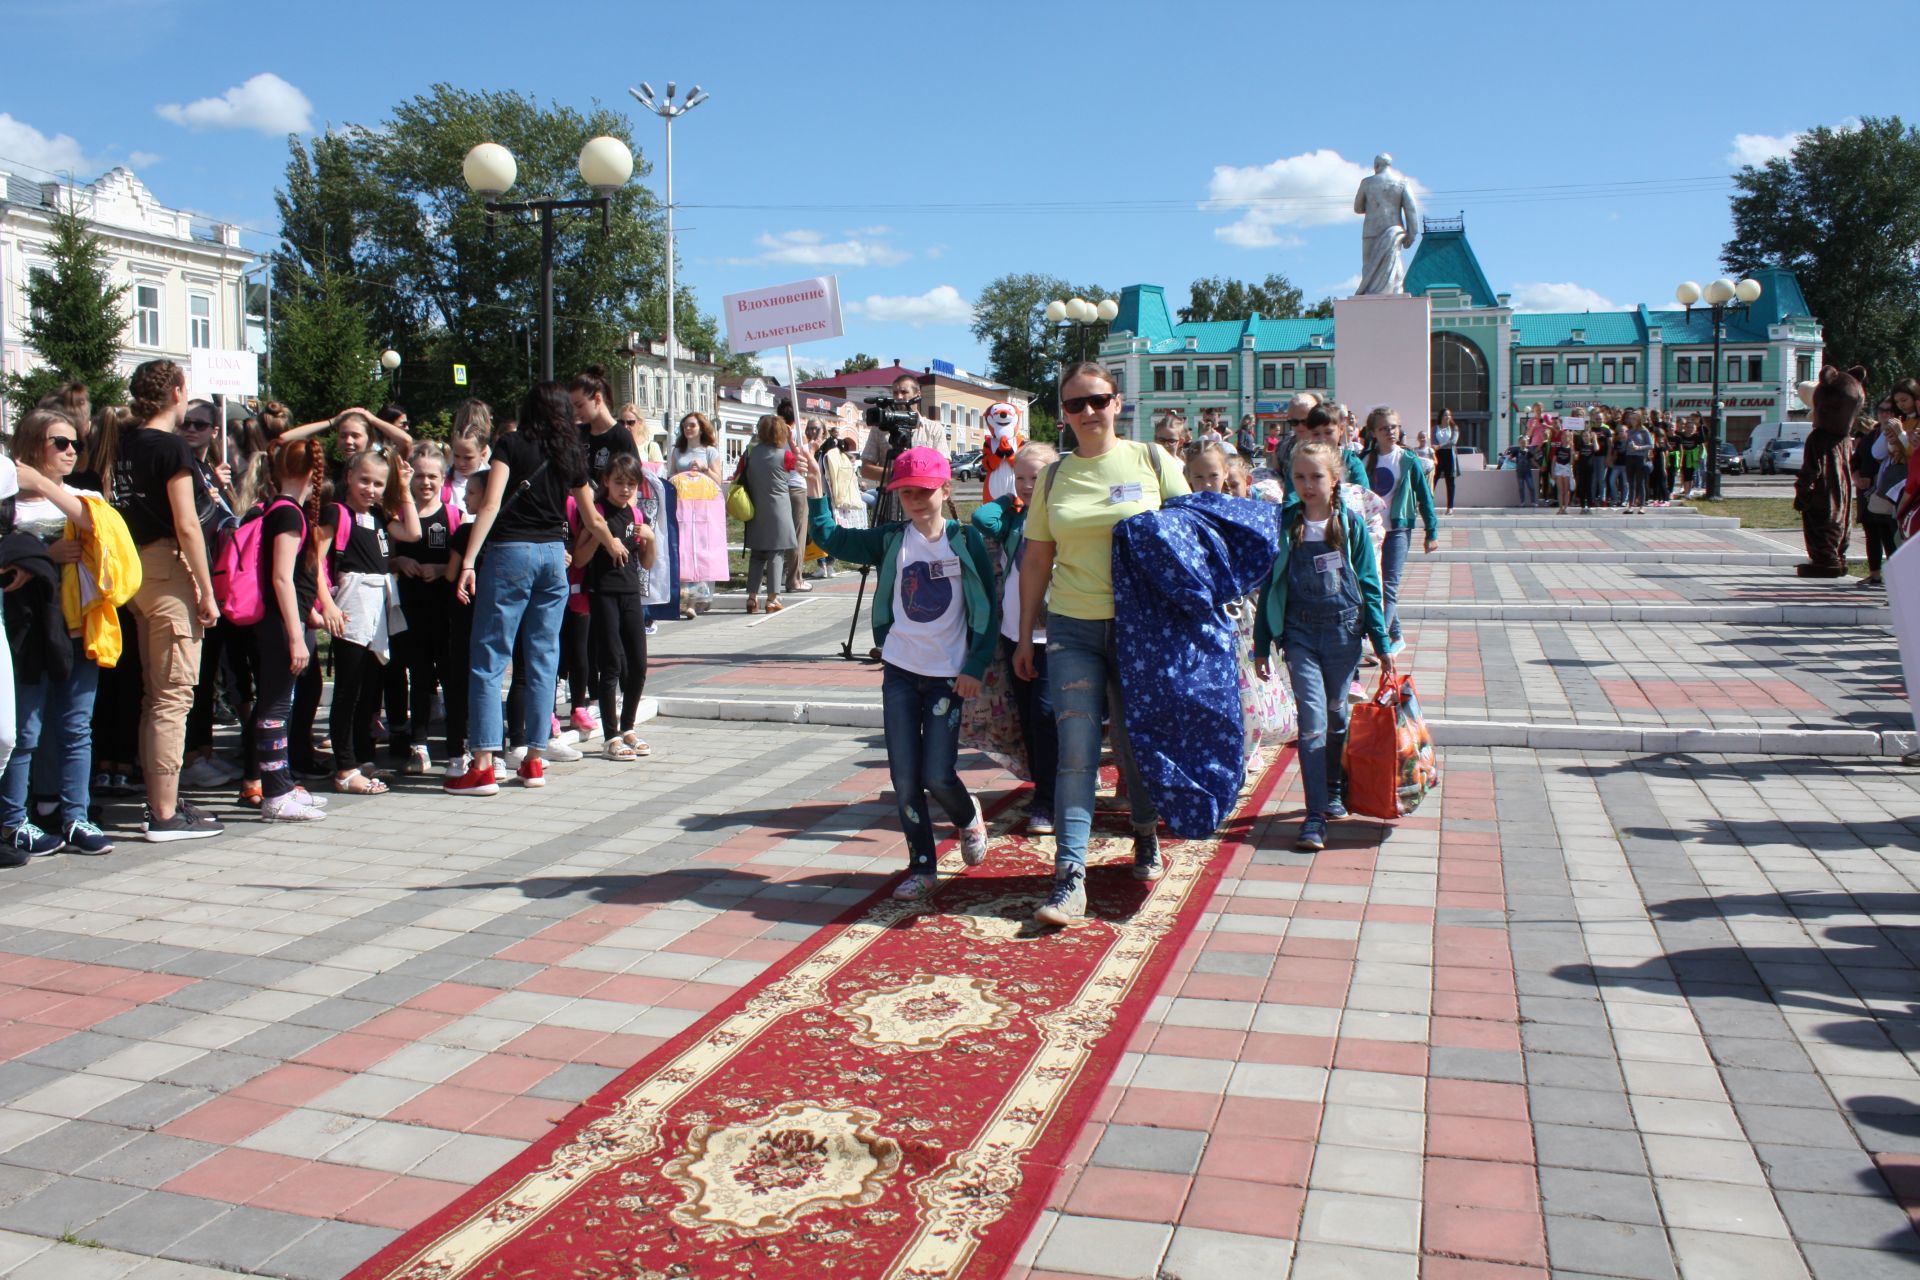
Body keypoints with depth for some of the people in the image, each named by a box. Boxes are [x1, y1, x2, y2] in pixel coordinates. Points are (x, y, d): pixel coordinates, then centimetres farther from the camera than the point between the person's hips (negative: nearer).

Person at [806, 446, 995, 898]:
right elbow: (830, 538, 2)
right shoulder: (891, 540, 2)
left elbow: (988, 607, -2)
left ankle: (969, 818, 30)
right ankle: (922, 866, 15)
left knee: (937, 775, -4)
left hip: (948, 675, -2)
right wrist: (815, 489, -10)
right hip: (900, 673, 3)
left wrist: (976, 666, -6)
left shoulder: (966, 540, -4)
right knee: (905, 777, 1)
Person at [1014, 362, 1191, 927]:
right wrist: (1025, 637, 10)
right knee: (1076, 749, -6)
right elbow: (1036, 560, 11)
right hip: (1073, 630, 1)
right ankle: (1070, 877, -7)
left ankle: (1146, 837, 36)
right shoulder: (1054, 477, 8)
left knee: (1137, 742, 10)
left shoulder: (1152, 460, 2)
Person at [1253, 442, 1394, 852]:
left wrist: (1382, 643, 3)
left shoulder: (1351, 525, 0)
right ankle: (1315, 816, -8)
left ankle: (1334, 788, 35)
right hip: (1299, 634, -1)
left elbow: (1370, 586, 4)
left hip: (1344, 631, 1)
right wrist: (1261, 645, 5)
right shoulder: (1283, 525, 1)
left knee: (1337, 715, 12)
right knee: (1312, 719, -9)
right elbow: (1269, 585, 5)